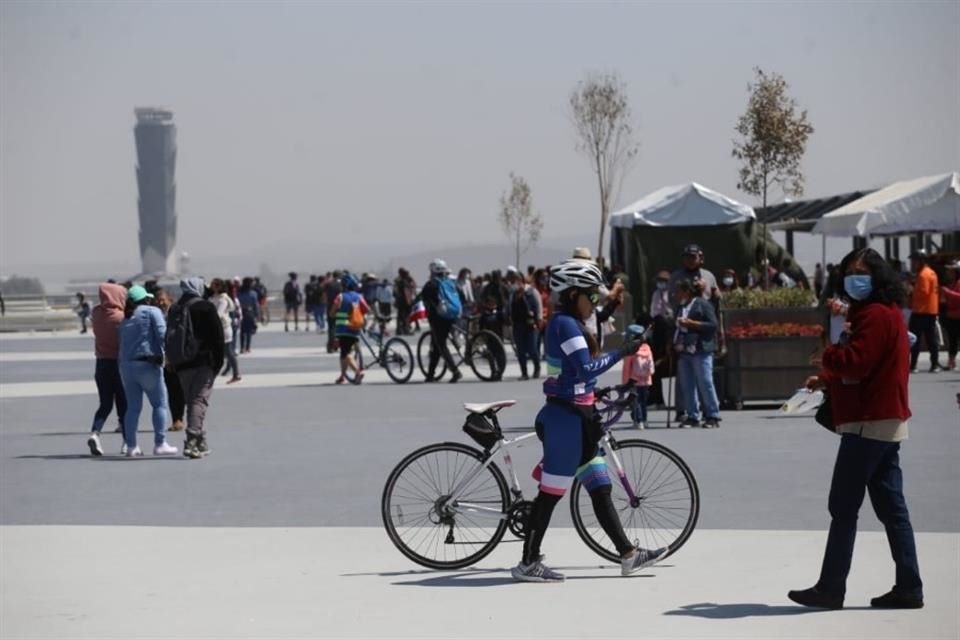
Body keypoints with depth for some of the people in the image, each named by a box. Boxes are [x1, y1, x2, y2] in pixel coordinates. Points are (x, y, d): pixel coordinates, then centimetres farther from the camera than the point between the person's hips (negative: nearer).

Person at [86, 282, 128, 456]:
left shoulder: (97, 313, -1)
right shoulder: (120, 317, -16)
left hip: (101, 363, 4)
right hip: (118, 363, -4)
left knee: (105, 404, 12)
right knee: (123, 405, 6)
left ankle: (95, 433, -11)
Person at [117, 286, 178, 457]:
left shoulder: (125, 319, 18)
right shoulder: (152, 312, -2)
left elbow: (121, 345, 14)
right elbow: (162, 334, -14)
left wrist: (122, 359, 14)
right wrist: (163, 355, -9)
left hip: (126, 364, 6)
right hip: (147, 364, -6)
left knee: (133, 406, 11)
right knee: (159, 404, 2)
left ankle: (130, 445, 9)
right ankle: (160, 444, -2)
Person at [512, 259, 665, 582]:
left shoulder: (566, 323, 16)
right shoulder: (566, 324, -15)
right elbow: (586, 368, -24)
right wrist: (622, 353, -22)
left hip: (575, 417, 10)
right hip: (566, 418, -10)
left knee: (600, 490, 10)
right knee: (551, 493, -4)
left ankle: (628, 554, 12)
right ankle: (528, 563, 2)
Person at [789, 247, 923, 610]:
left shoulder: (875, 315, -14)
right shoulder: (886, 313, 20)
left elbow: (855, 362, -24)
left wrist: (827, 356, -4)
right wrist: (827, 380, 9)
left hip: (868, 423, -11)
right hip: (886, 421, 11)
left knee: (843, 507, -6)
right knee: (891, 508, 8)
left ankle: (831, 589, -4)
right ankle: (908, 588, 7)